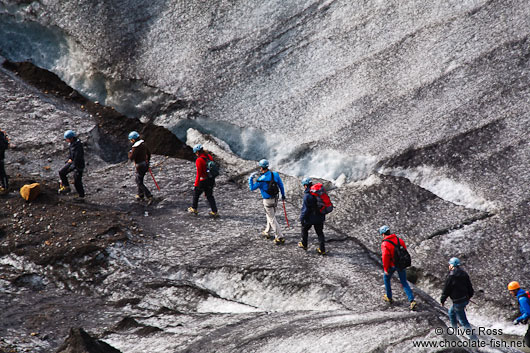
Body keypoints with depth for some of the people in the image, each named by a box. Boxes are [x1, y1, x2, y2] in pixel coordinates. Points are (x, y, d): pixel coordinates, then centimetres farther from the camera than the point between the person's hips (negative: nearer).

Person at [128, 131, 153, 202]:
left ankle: (149, 196, -10)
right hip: (145, 165, 9)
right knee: (137, 179, 24)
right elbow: (149, 154, 15)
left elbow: (131, 158, -21)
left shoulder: (135, 147, -22)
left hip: (140, 167, -9)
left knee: (139, 183, -1)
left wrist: (130, 152, 0)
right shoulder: (143, 144, 4)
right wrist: (147, 163, 26)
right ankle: (140, 195, 31)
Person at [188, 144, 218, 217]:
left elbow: (198, 174, -22)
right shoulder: (209, 157, 0)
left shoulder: (199, 160, -21)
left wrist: (196, 185, -17)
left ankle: (194, 209, 32)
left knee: (196, 194, 17)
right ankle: (215, 212, 10)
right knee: (209, 196, 16)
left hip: (203, 181, -6)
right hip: (211, 180, 6)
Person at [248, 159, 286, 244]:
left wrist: (251, 178, -1)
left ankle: (280, 237, -2)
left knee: (272, 219, 0)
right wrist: (283, 195, 20)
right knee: (270, 216, 25)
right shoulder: (275, 174, -6)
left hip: (268, 201, -6)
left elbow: (252, 188, -11)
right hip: (275, 199, 6)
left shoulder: (261, 179, -22)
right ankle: (267, 232, 42)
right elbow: (281, 185, 5)